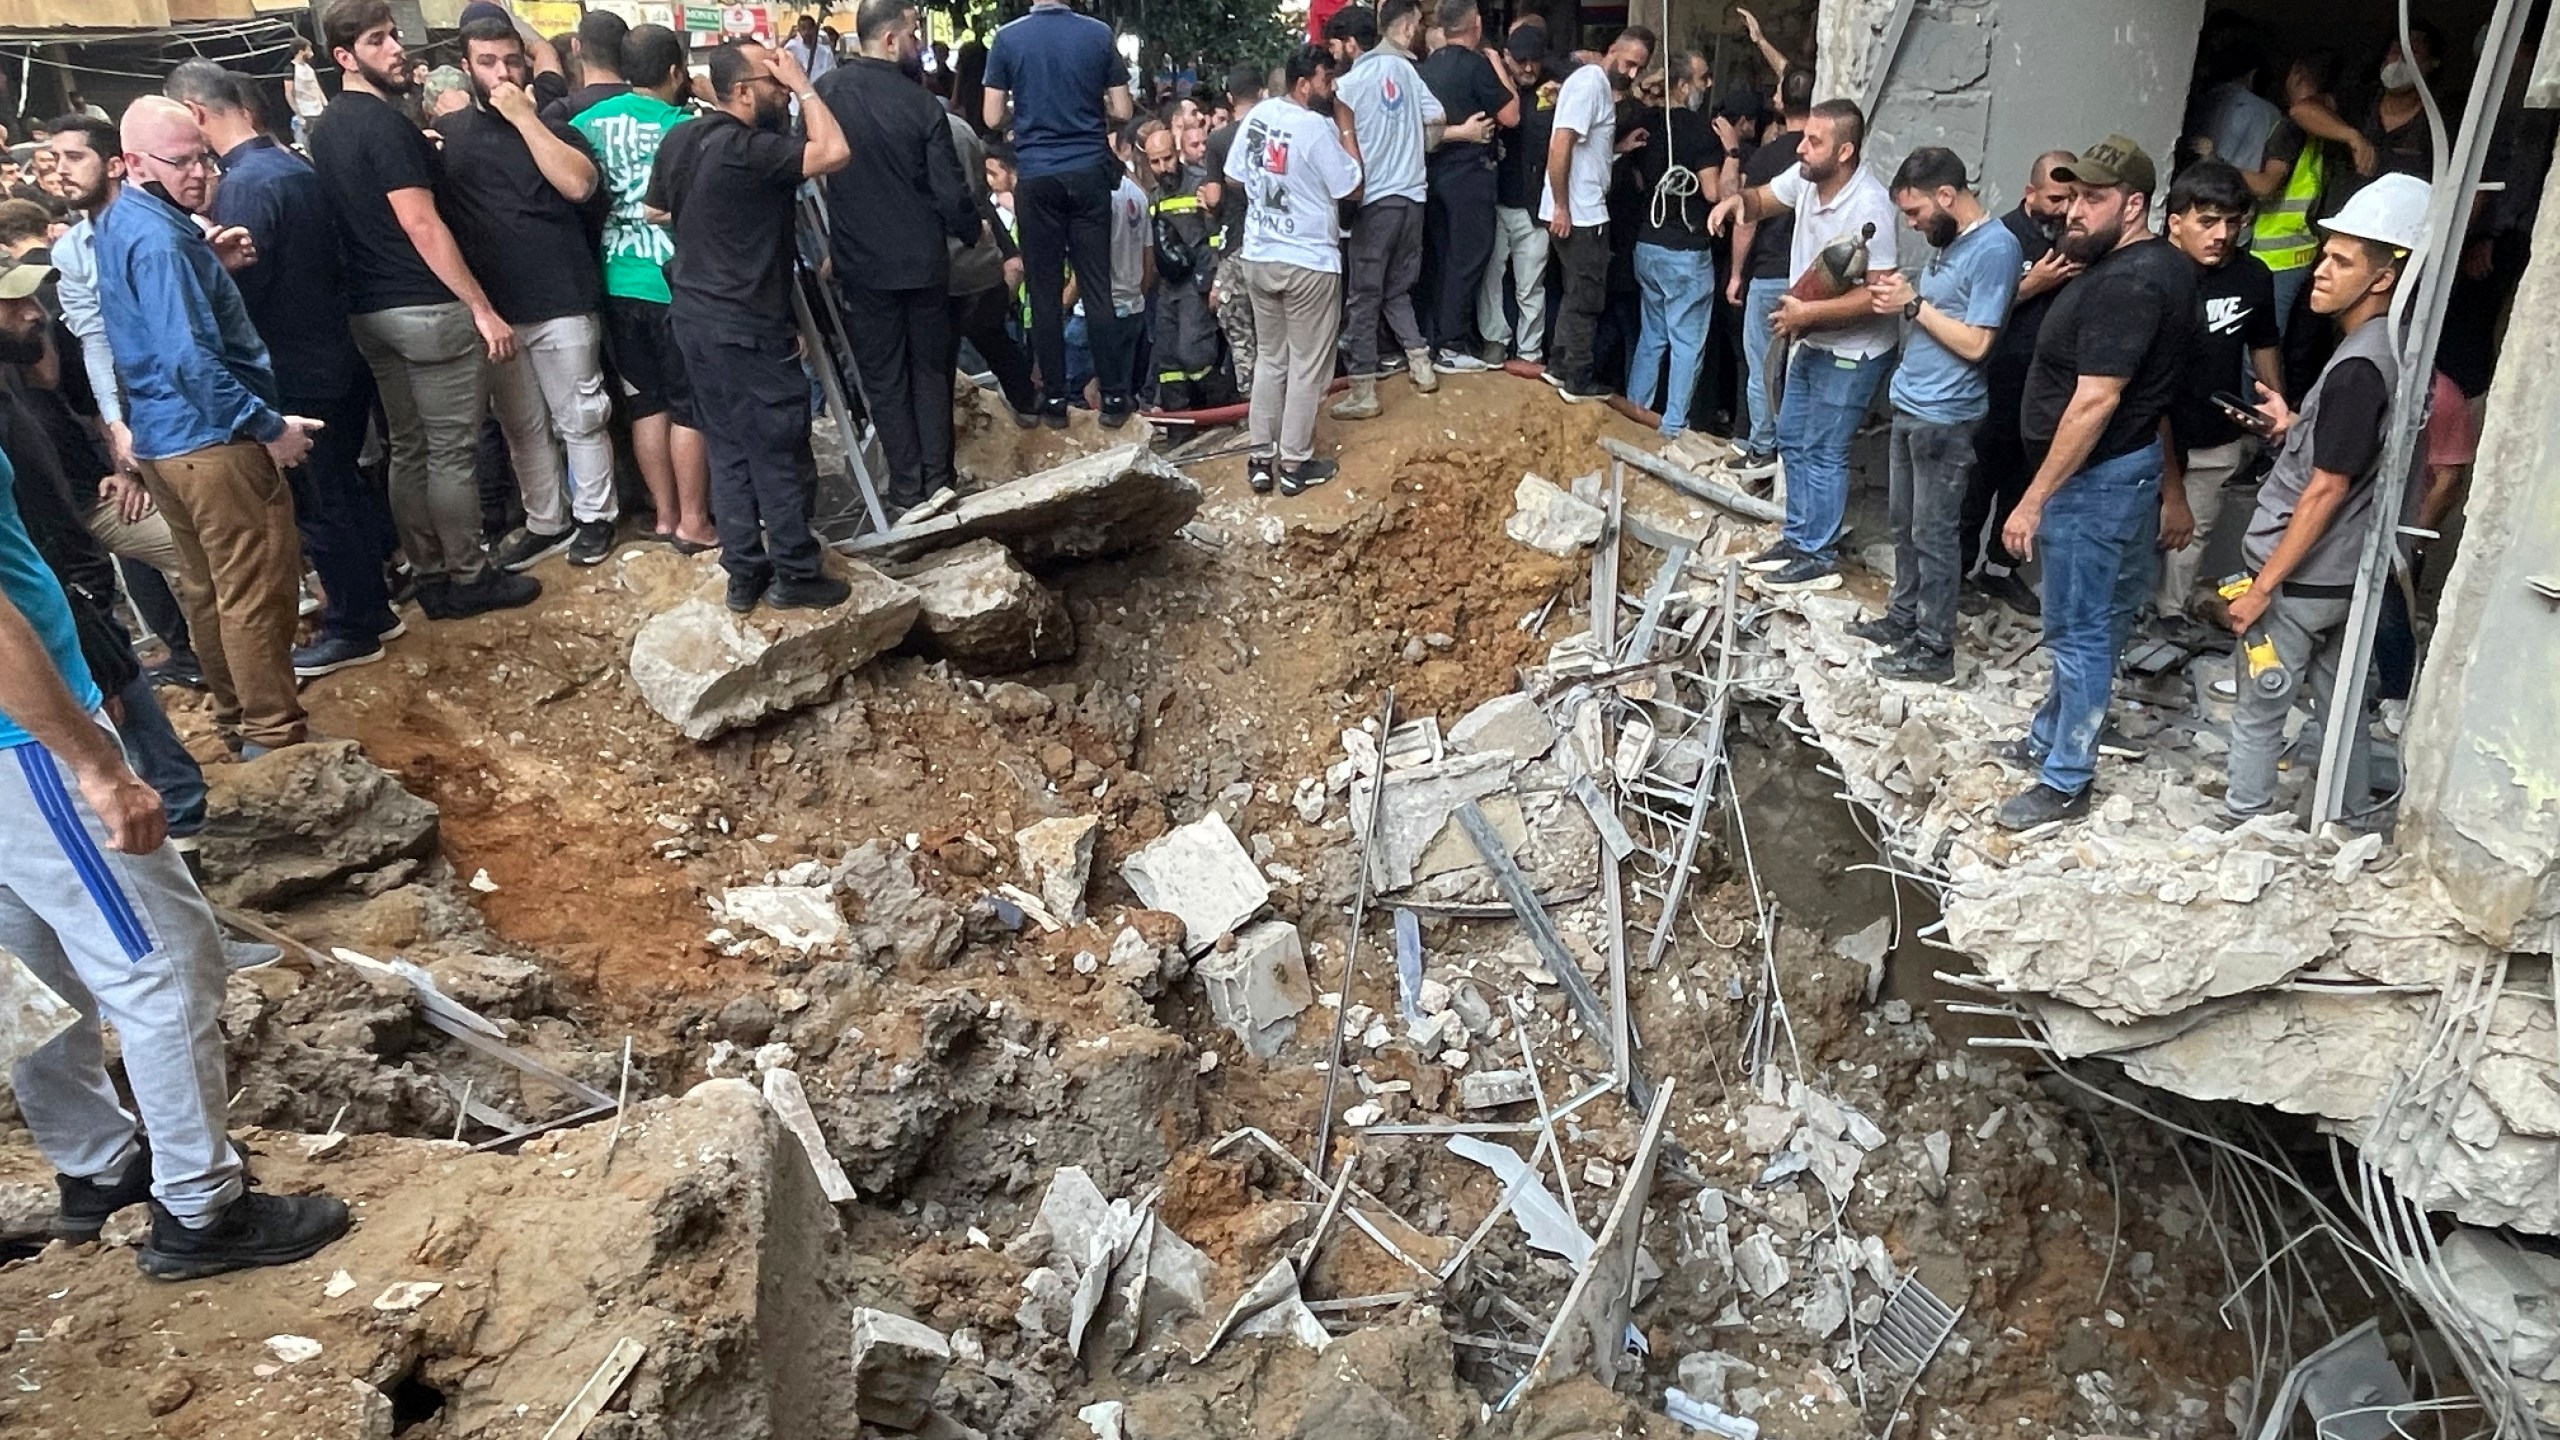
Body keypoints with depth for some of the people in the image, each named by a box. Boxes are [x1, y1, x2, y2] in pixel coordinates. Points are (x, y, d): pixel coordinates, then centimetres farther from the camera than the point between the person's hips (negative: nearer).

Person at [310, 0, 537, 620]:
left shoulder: (324, 129, 14)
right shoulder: (383, 124, -15)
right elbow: (422, 226, -20)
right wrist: (482, 307, -19)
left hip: (369, 311, 9)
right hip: (427, 309, -9)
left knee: (408, 450, 13)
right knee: (451, 452, 0)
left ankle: (430, 577, 20)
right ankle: (469, 578, 8)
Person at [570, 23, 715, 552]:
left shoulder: (588, 121, 4)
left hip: (615, 285, 5)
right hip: (674, 285, -5)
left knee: (646, 403, 13)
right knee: (690, 406, 5)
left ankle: (665, 515, 20)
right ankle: (693, 521, 9)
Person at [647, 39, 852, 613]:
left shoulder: (678, 140, 7)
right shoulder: (748, 150, -21)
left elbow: (658, 211, 19)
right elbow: (834, 152, -27)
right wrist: (802, 83, -16)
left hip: (693, 316, 9)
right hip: (747, 328, -9)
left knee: (728, 449, 14)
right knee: (781, 455, 3)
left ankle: (743, 573, 19)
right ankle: (795, 573, 12)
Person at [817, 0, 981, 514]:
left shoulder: (825, 93, -7)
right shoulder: (920, 104, -12)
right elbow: (951, 191, -8)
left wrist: (823, 248, 15)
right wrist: (972, 231, 12)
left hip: (863, 263, 0)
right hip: (923, 260, 0)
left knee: (883, 377, 8)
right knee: (930, 371, 14)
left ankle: (907, 489, 8)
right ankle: (937, 481, 16)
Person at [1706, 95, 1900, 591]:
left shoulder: (1869, 207, -28)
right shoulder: (1807, 178, -5)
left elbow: (1880, 293, -29)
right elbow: (1763, 200, 13)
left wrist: (1808, 312, -29)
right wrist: (1737, 200, -11)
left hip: (1852, 352, -9)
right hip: (1810, 342, 9)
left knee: (1823, 453, -1)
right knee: (1793, 442, 17)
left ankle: (1818, 557, 12)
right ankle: (1798, 538, 31)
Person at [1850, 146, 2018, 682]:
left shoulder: (1994, 248, -18)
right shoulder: (1950, 240, 10)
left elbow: (1975, 342, -21)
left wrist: (1913, 303, -17)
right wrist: (1898, 294, 0)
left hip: (1945, 419, -9)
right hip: (1910, 406, 9)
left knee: (1933, 535, -2)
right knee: (1905, 526, 18)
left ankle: (1935, 649, 7)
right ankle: (1903, 618, 32)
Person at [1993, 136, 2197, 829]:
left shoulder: (2126, 283, -22)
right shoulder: (2162, 264, 11)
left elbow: (2094, 402, -26)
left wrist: (2034, 499, -24)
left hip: (2095, 478, -11)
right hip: (2125, 466, 11)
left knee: (2080, 629, -2)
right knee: (2082, 620, 21)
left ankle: (2066, 780, 8)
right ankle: (2050, 737, 35)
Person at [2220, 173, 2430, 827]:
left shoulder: (2358, 366, -22)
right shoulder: (2389, 346, 7)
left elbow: (2327, 490, -22)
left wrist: (2263, 586, -19)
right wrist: (2295, 425, 5)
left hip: (2301, 578, -10)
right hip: (2341, 574, 10)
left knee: (2257, 715, 3)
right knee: (2338, 706, 20)